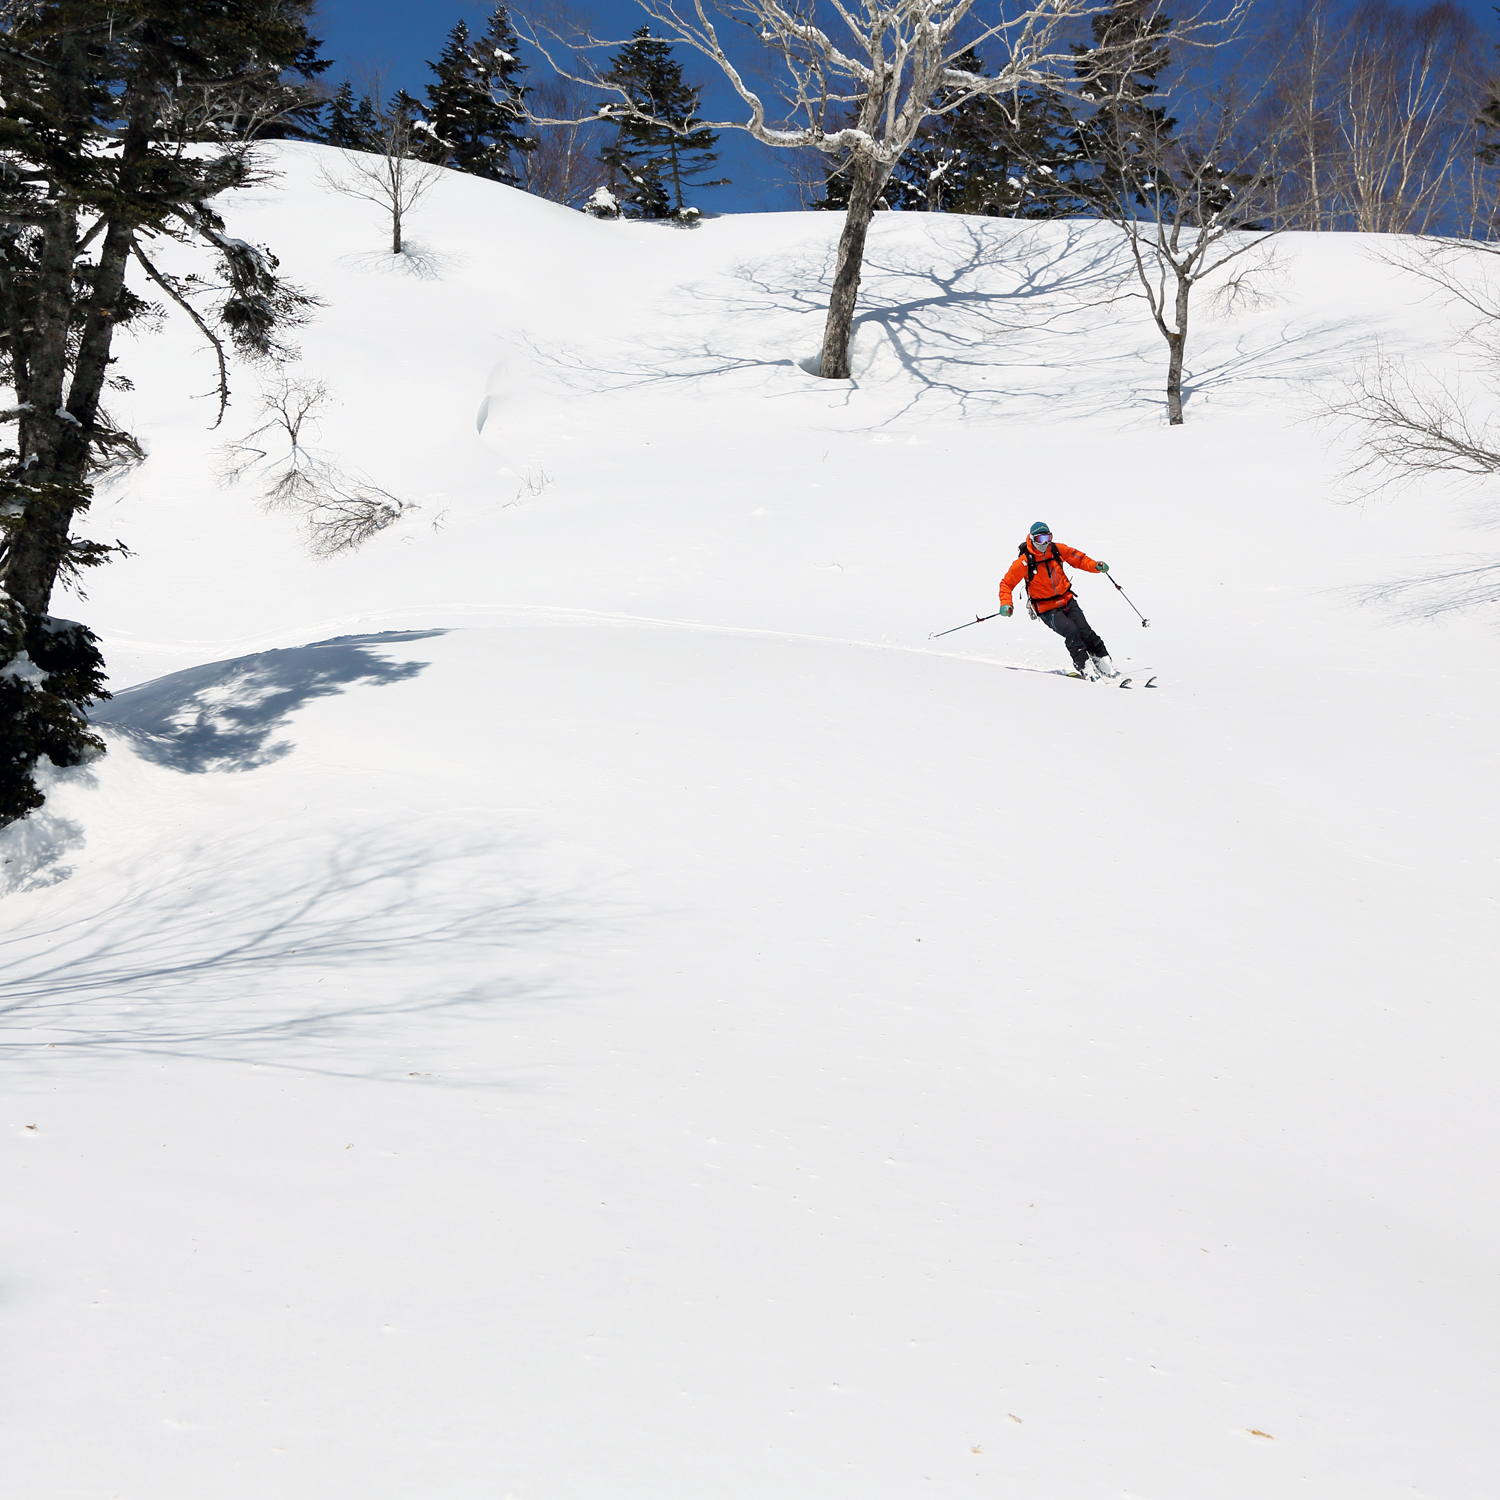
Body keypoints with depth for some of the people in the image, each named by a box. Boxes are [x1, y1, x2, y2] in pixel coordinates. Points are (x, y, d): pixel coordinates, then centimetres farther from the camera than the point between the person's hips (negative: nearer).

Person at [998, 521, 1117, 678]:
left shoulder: (1056, 550, -1)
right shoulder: (1025, 561, -12)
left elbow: (1077, 558, 14)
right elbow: (1007, 583, -5)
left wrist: (1096, 566, -2)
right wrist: (1006, 603, -20)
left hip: (1067, 600, 4)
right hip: (1047, 609, -4)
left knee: (1085, 631, -10)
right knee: (1071, 631, -26)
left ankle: (1105, 665, -1)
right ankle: (1084, 668, -20)